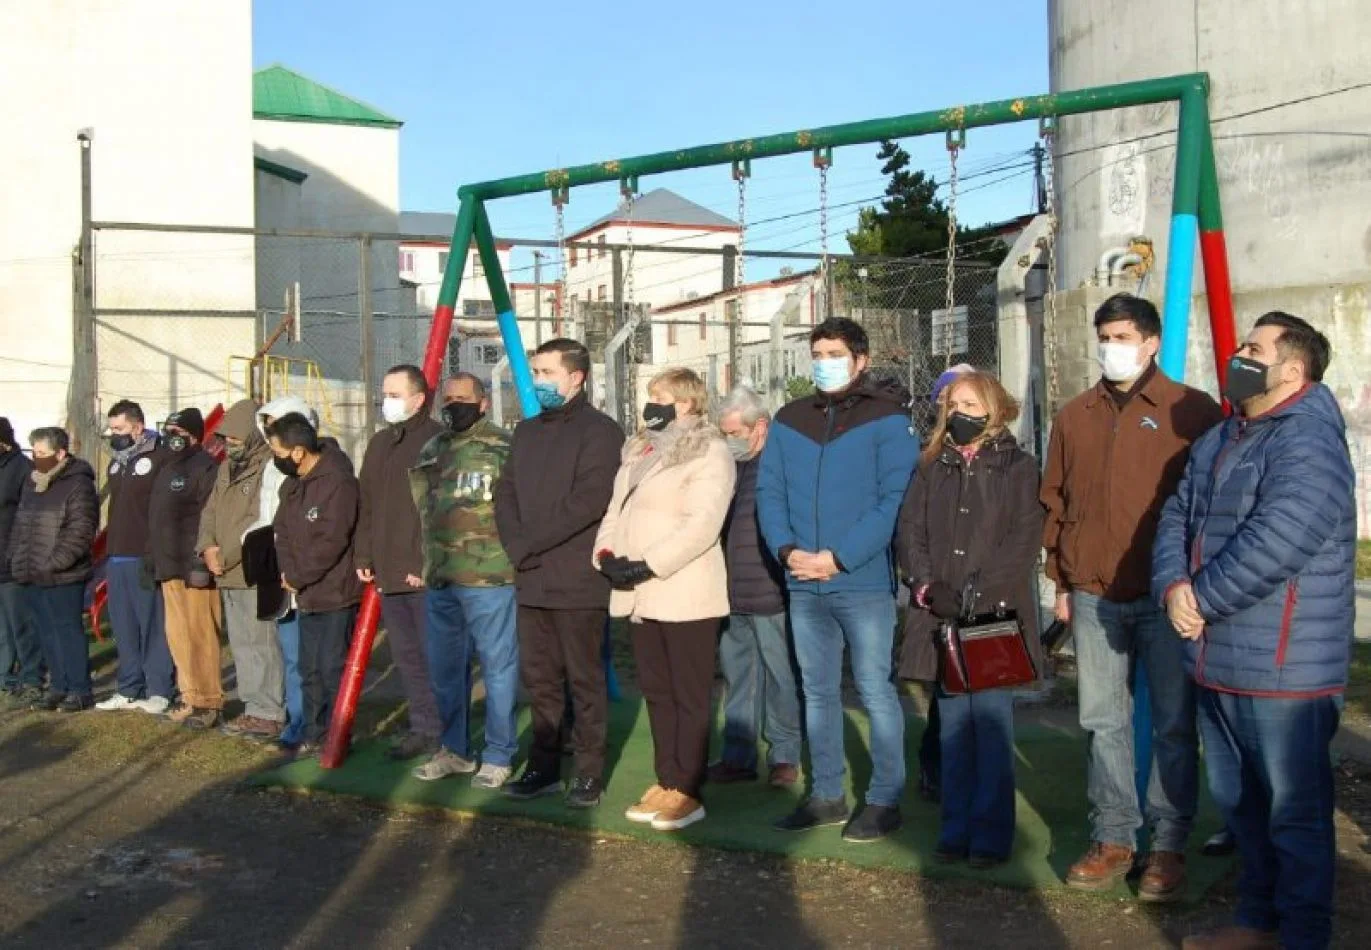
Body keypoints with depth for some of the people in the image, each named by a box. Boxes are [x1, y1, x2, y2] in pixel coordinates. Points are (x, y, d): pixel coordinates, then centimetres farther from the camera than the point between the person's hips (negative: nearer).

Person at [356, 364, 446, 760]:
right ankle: (422, 727, 24)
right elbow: (366, 505, 20)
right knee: (406, 655, 14)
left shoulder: (437, 441, -10)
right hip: (388, 573, 8)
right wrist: (364, 557, 13)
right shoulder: (380, 443, 16)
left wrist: (428, 564, -19)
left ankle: (444, 732, 6)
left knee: (433, 654, -2)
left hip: (424, 575, -8)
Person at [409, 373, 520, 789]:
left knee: (498, 669, 1)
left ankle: (499, 756, 11)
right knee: (445, 669, 15)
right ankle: (455, 750, 28)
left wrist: (517, 561, -13)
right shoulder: (432, 451, 14)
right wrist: (423, 563, 20)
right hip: (438, 580, 8)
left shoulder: (505, 449, -9)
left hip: (489, 579, -7)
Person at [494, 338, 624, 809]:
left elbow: (587, 502, -17)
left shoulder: (599, 431, -7)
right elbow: (506, 493, 13)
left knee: (584, 680, 1)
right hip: (531, 579, 7)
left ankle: (589, 773, 8)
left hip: (578, 581, -7)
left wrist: (529, 542, -14)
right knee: (540, 679, 12)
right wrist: (516, 547, -4)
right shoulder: (527, 431, 18)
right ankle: (543, 766, 21)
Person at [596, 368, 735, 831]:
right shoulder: (638, 450, 18)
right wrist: (607, 554, -3)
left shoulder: (708, 453, -8)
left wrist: (647, 566, -22)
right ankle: (666, 782, 20)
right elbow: (616, 508, 17)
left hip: (686, 593, -8)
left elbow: (702, 525, -19)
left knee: (689, 696, -1)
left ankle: (688, 792, 3)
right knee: (657, 691, 12)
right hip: (641, 594, 8)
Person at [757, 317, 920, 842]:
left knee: (876, 691, 0)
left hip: (865, 582, -5)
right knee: (817, 691, 13)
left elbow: (895, 500, -12)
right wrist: (787, 549, -9)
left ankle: (885, 799, 11)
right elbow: (768, 492, 8)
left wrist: (839, 558, -17)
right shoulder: (789, 420, 12)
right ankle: (826, 795, 24)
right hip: (803, 585, 6)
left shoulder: (887, 420, -4)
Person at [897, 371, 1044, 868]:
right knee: (952, 725, 7)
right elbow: (910, 530, 8)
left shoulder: (1018, 467, 3)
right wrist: (927, 586, -8)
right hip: (941, 616, 4)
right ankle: (955, 829, 13)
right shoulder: (932, 467, 15)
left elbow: (1023, 539, -6)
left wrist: (977, 594, -14)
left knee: (991, 723, -4)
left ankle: (992, 834, 3)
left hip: (997, 614, -4)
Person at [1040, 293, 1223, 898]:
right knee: (1102, 721, 8)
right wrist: (1062, 583, 13)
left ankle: (1169, 846, 13)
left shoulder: (1192, 412, -1)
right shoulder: (1074, 417, 12)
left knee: (1174, 723, 3)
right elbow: (1055, 502, 16)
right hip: (1093, 598, 4)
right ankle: (1112, 838, 17)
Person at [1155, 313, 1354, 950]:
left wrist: (1201, 599, -17)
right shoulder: (1218, 441, 15)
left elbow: (1273, 545, -27)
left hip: (1283, 669, -10)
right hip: (1217, 660, 10)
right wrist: (1173, 586, -8)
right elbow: (1177, 516, 11)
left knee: (1294, 813, 2)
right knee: (1240, 802, 21)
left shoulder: (1308, 446, -17)